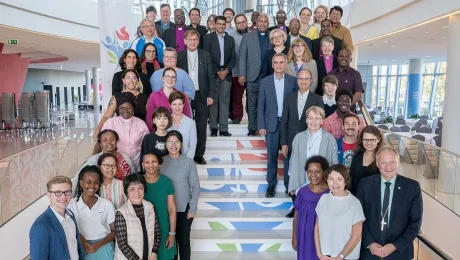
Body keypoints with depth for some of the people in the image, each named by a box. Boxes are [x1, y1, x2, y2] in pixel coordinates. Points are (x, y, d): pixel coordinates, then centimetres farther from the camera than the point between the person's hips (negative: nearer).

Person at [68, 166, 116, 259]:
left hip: (103, 248, 0)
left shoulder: (107, 204, -5)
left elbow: (115, 231, 0)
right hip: (82, 249, 0)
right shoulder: (72, 204, -4)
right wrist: (82, 240, -13)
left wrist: (98, 244, -13)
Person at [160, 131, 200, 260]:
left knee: (183, 240, 12)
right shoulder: (160, 162, -3)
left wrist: (192, 209, -7)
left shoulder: (189, 162, -7)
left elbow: (195, 187, -4)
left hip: (184, 209, -1)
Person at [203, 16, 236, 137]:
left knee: (224, 101, -2)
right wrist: (217, 72, -8)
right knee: (213, 101, -2)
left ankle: (223, 128, -2)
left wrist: (226, 70, -4)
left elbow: (233, 57, 11)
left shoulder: (230, 39, 15)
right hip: (213, 73, -2)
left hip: (226, 73, 2)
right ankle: (213, 128, 4)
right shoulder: (208, 38, 5)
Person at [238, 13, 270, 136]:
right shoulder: (248, 36, 7)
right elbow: (242, 56, 3)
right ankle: (252, 128, 14)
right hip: (253, 76, 0)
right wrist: (241, 74, -5)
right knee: (252, 104, 5)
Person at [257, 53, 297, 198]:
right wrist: (261, 126, -3)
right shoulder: (265, 82, 3)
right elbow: (261, 105, 3)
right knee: (271, 156, 6)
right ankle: (271, 184, 17)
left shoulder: (293, 81, 1)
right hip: (271, 124, 1)